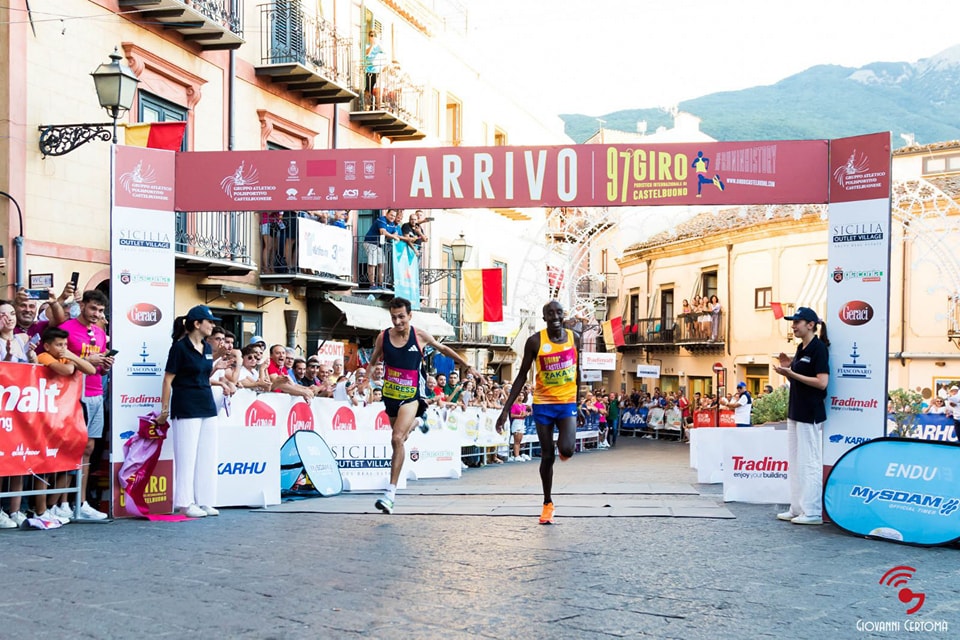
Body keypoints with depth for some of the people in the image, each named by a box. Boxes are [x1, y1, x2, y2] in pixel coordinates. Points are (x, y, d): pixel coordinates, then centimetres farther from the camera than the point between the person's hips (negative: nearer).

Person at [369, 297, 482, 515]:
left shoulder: (420, 336, -8)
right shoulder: (383, 337, -5)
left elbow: (444, 349, 8)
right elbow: (372, 362, 10)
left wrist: (468, 367, 12)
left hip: (411, 396, -4)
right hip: (390, 394, 4)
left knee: (397, 439, -21)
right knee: (400, 438, 23)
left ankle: (391, 491, -19)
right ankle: (416, 422, 61)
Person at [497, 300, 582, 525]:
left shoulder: (574, 338, 0)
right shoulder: (535, 341, -9)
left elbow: (577, 373, 11)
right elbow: (522, 376, -4)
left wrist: (580, 405, 13)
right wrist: (506, 409, -8)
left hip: (567, 403, 1)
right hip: (543, 404, -1)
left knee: (567, 450, -19)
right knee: (547, 456, 2)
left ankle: (563, 443, 20)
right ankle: (547, 503, 20)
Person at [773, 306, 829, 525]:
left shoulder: (819, 348, -13)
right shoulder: (800, 349, 14)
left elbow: (821, 382, -21)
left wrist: (791, 373, -21)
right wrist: (787, 368, 3)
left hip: (810, 415, -10)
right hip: (795, 412, 10)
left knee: (810, 462, -5)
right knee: (795, 462, 13)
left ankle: (813, 512, 0)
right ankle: (797, 508, 20)